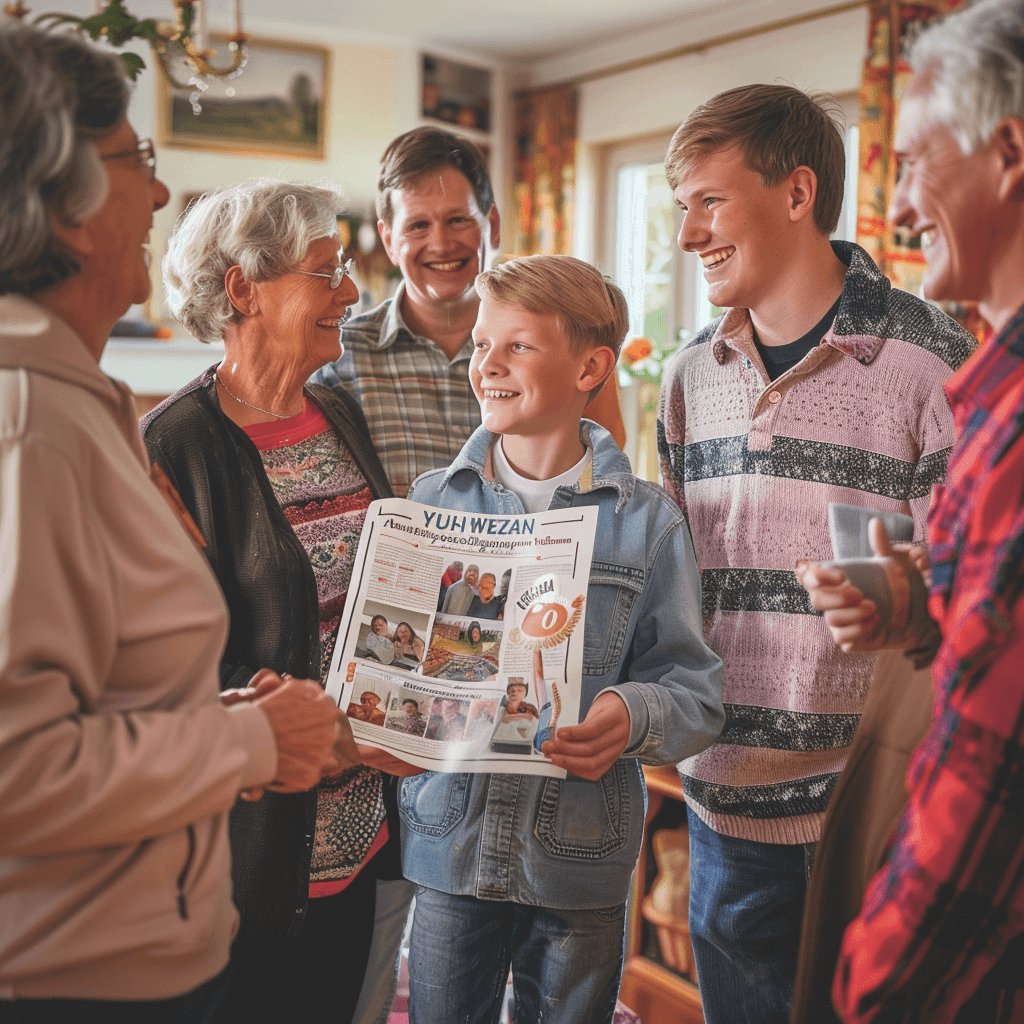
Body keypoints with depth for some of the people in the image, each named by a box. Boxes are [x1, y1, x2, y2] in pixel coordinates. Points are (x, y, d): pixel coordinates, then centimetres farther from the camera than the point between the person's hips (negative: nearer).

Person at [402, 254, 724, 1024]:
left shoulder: (646, 521, -4)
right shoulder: (434, 501, 3)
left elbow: (696, 689, -5)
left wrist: (635, 716, -25)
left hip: (580, 860, -1)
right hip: (449, 849, 1)